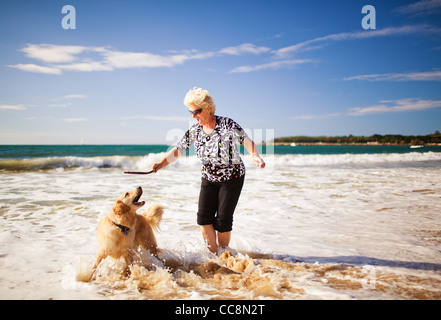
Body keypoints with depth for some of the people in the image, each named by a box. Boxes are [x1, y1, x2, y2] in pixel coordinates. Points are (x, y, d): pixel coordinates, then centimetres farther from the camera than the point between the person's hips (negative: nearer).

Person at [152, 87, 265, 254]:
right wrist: (161, 163, -16)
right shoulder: (194, 131, -4)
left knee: (223, 219, -4)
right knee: (204, 216, -4)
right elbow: (177, 150, -2)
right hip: (209, 179, 5)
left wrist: (255, 156, -25)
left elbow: (246, 140, -8)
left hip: (232, 178, -4)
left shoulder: (227, 124, -18)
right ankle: (213, 254, 11)